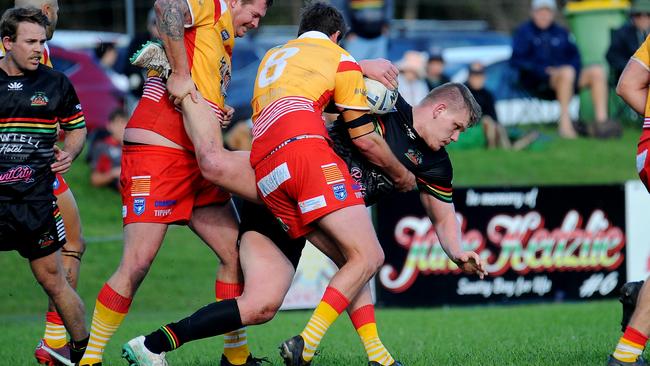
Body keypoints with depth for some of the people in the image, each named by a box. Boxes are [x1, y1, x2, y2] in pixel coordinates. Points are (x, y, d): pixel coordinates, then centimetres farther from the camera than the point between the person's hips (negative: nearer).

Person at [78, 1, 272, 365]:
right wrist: (180, 73, -24)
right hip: (156, 153, -10)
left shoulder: (225, 42, 24)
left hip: (197, 164, 10)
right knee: (137, 264, -12)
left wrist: (221, 113, 7)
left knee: (236, 252, 7)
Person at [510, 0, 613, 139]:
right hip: (536, 82, -6)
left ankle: (601, 121, -26)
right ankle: (565, 124, -37)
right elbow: (517, 60, -5)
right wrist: (543, 70, -17)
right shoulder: (524, 32, 7)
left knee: (597, 71, -15)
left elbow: (574, 56, 16)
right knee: (567, 72, -35)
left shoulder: (561, 32, 22)